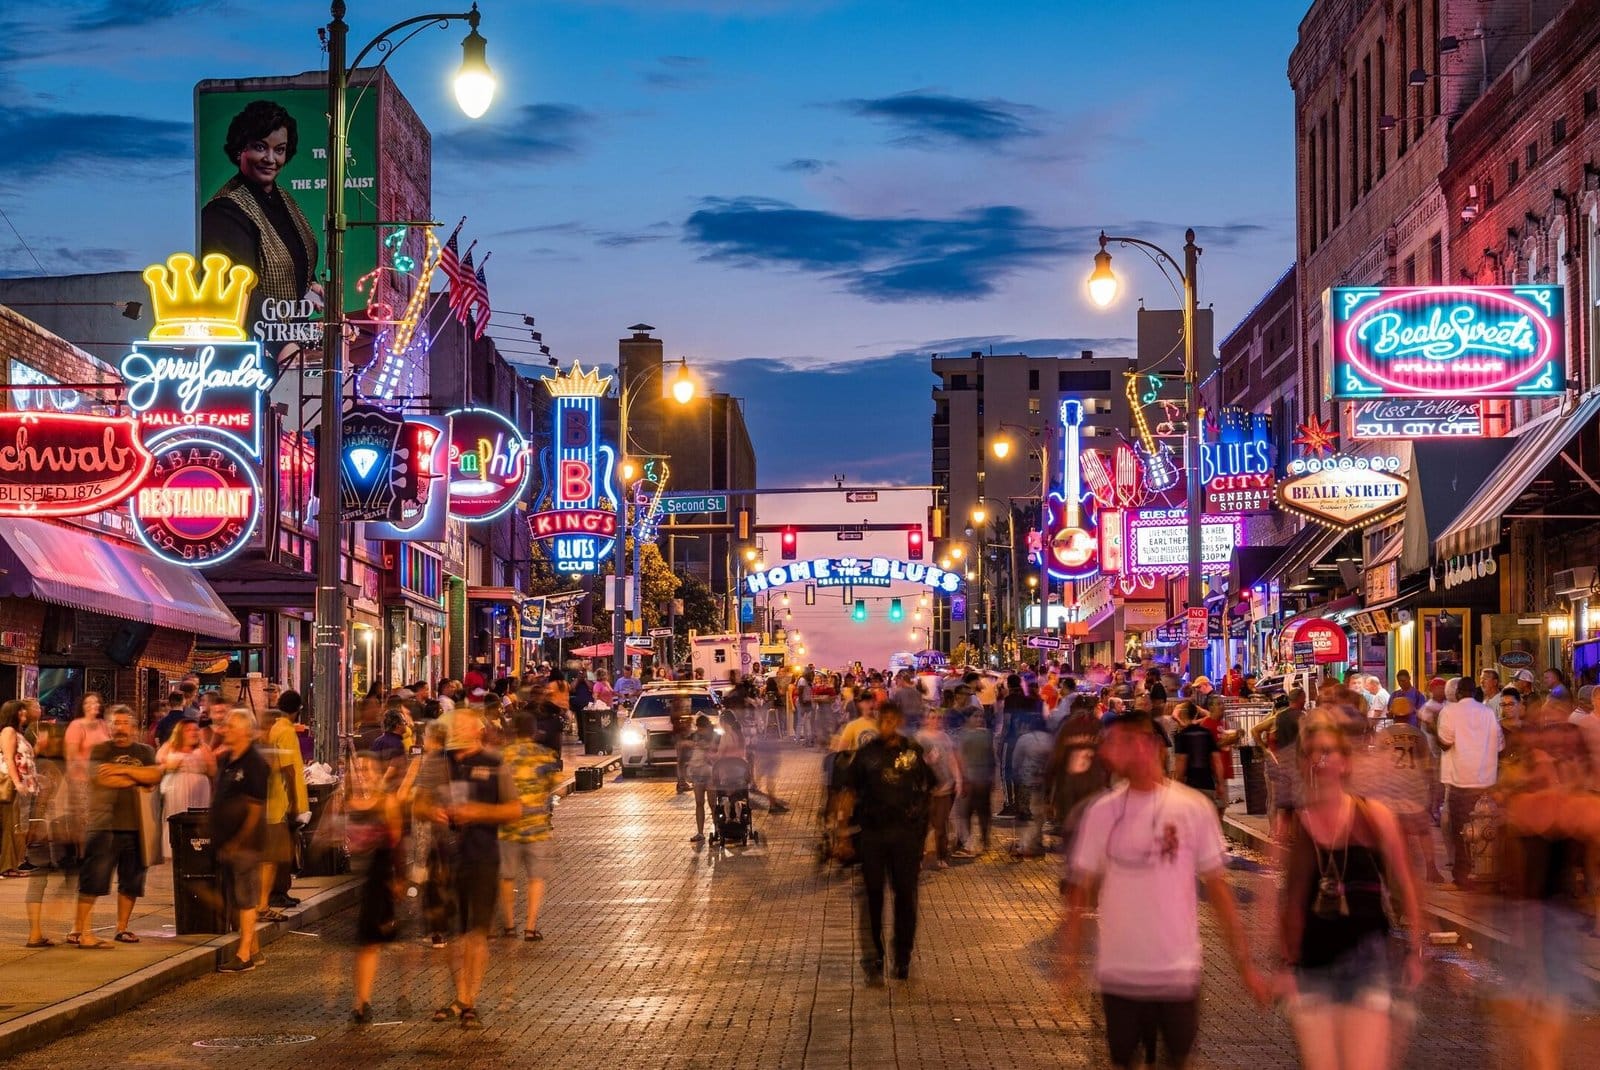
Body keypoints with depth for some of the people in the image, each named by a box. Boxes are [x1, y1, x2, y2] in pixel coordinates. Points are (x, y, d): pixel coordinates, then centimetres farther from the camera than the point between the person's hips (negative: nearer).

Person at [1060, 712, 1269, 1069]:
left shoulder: (1193, 808, -5)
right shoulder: (1102, 811, 0)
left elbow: (1217, 887, -1)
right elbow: (1081, 891, 4)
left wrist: (1244, 962, -2)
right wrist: (1069, 960, 0)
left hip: (1179, 974, -1)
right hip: (1118, 975, 2)